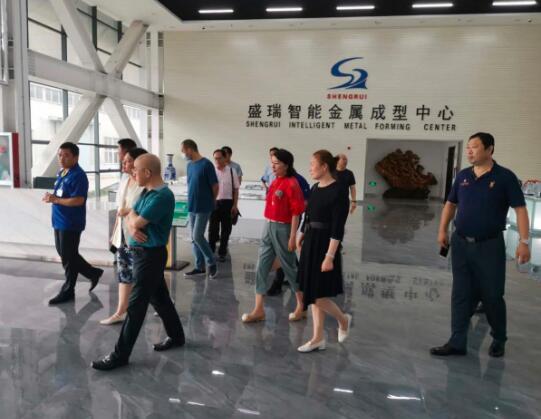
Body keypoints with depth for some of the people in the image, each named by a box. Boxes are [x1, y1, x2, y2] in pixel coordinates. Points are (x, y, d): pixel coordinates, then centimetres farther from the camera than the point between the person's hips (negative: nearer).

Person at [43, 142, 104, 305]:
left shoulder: (78, 176, -18)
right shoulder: (61, 173, 12)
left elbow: (78, 200, -25)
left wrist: (55, 200, -20)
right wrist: (51, 197, 0)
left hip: (71, 223, -10)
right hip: (59, 221, 10)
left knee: (68, 258, 2)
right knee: (64, 254, 18)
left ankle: (67, 291, 17)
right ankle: (93, 273, 31)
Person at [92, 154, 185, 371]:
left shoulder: (162, 196, -22)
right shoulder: (147, 192, 10)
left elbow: (137, 222, -22)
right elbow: (131, 217, 7)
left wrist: (133, 219, 1)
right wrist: (132, 227, -15)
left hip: (150, 255, -10)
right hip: (142, 253, 10)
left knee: (136, 305, -1)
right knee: (160, 298, 19)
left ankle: (120, 355, 10)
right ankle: (176, 336, 34)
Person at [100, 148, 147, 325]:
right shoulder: (124, 180, 8)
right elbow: (120, 210, 15)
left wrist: (129, 211, -20)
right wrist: (115, 233, 17)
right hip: (123, 234, 8)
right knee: (123, 274, 13)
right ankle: (120, 312, 23)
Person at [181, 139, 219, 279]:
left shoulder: (206, 164, -13)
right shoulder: (190, 165, 9)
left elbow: (215, 186, -10)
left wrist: (209, 201, 3)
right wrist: (192, 200, 10)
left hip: (204, 207, -7)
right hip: (192, 207, 7)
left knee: (197, 236, -9)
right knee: (194, 238, 9)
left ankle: (212, 263, 10)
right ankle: (200, 267, 20)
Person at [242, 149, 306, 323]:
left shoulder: (292, 184, -14)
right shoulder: (275, 182, 9)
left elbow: (296, 212, -16)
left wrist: (292, 237, -17)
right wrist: (268, 226, 15)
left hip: (282, 228, -8)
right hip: (268, 227, 8)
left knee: (289, 267, 6)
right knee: (261, 267, 6)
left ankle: (301, 307, 24)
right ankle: (259, 310, 14)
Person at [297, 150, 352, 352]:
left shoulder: (338, 192, -15)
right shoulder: (315, 188, 8)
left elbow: (337, 229, -18)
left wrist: (330, 256, -21)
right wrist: (301, 237, 18)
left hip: (325, 245, -8)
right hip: (310, 243, 8)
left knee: (318, 296, -3)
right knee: (311, 293, 12)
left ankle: (343, 319, 26)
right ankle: (318, 338, 23)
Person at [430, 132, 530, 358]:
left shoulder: (505, 177, -7)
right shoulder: (463, 176, 6)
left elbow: (520, 209, -8)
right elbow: (450, 204, 15)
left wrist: (524, 241, -15)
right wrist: (443, 230, 7)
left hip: (490, 246, -4)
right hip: (460, 244, 4)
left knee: (492, 295, 7)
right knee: (461, 294, 7)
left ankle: (499, 340, 31)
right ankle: (457, 342, 14)